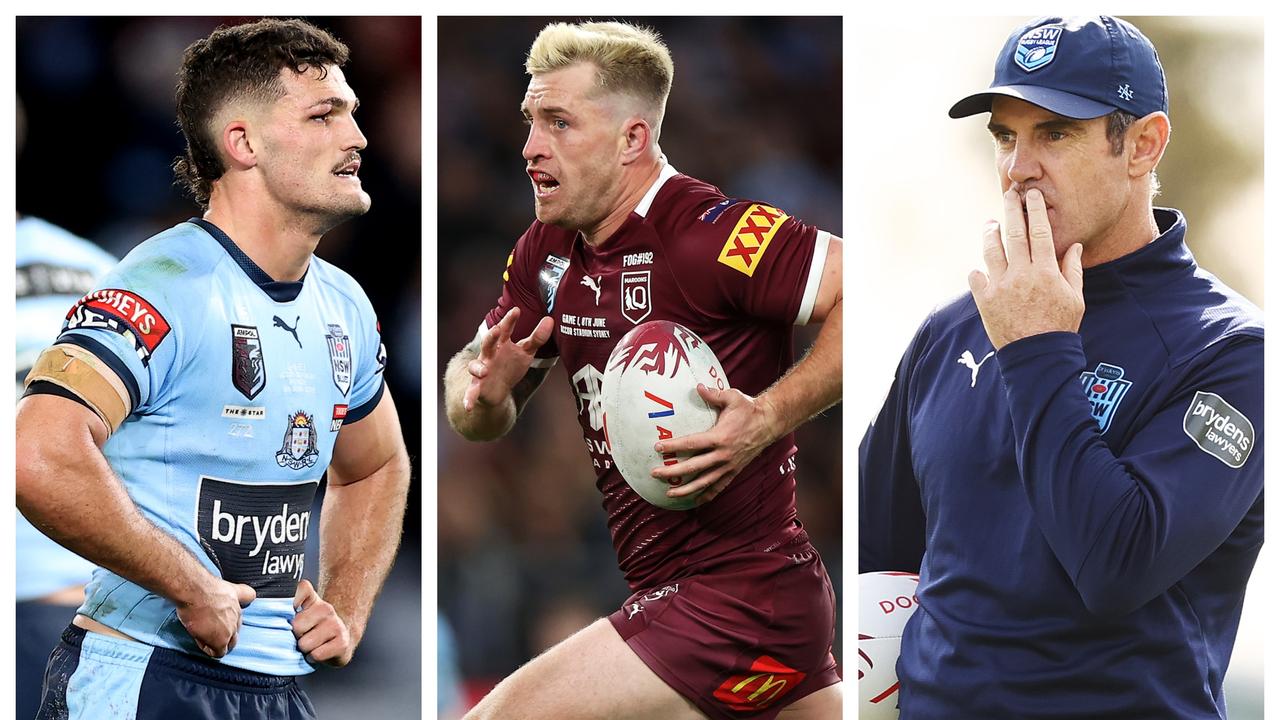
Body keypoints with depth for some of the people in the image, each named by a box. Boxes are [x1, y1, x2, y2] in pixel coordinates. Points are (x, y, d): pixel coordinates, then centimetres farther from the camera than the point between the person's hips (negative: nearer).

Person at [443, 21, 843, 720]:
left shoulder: (708, 232, -19)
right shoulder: (547, 251, 8)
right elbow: (476, 404, 14)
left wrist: (769, 416, -30)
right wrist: (484, 390, -9)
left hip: (735, 602, -9)